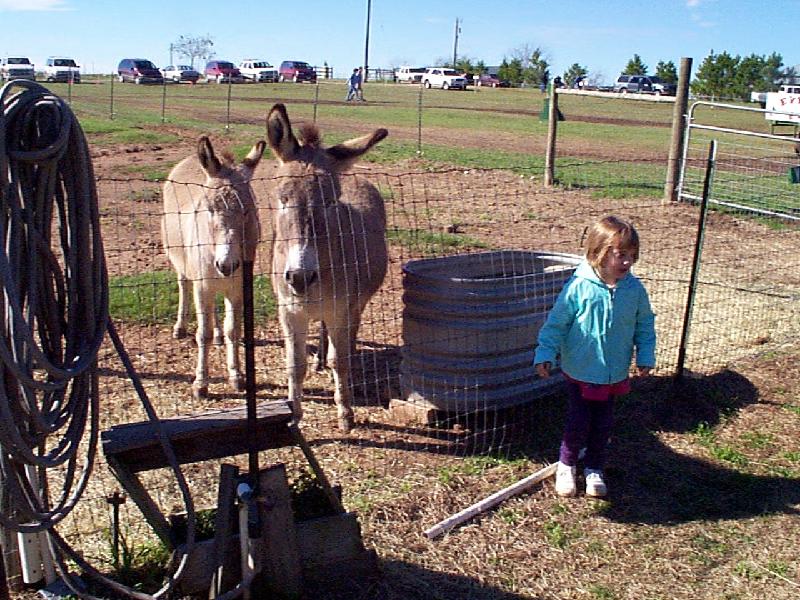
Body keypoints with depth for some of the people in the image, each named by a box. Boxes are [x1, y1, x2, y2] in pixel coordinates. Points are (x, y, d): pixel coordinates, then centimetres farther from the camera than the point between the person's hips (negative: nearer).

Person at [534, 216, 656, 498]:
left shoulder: (635, 289, -8)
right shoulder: (579, 286, -18)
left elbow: (645, 325, 7)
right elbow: (556, 322, -10)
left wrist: (646, 357, 5)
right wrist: (545, 354, -12)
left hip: (615, 374, 3)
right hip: (580, 371, -3)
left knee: (603, 424, 14)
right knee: (578, 423, 5)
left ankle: (594, 469, 34)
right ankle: (566, 465, 30)